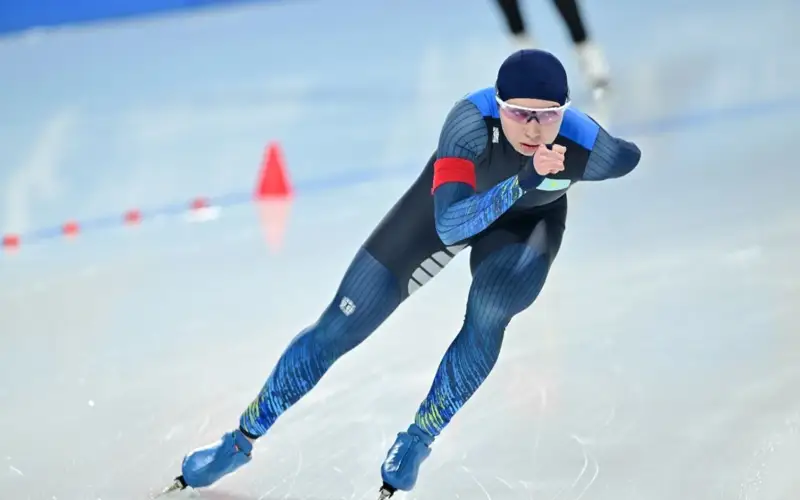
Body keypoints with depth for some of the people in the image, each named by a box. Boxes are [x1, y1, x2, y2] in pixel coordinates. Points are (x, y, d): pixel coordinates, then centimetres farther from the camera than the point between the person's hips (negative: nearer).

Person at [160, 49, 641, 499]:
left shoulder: (588, 148, -37)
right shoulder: (472, 119, -42)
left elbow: (628, 156, -12)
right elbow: (448, 225, -50)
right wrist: (523, 180, -61)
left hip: (529, 218, 0)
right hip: (452, 199, 0)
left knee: (489, 312, -30)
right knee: (341, 327, 3)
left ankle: (417, 442, -5)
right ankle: (243, 438, 24)